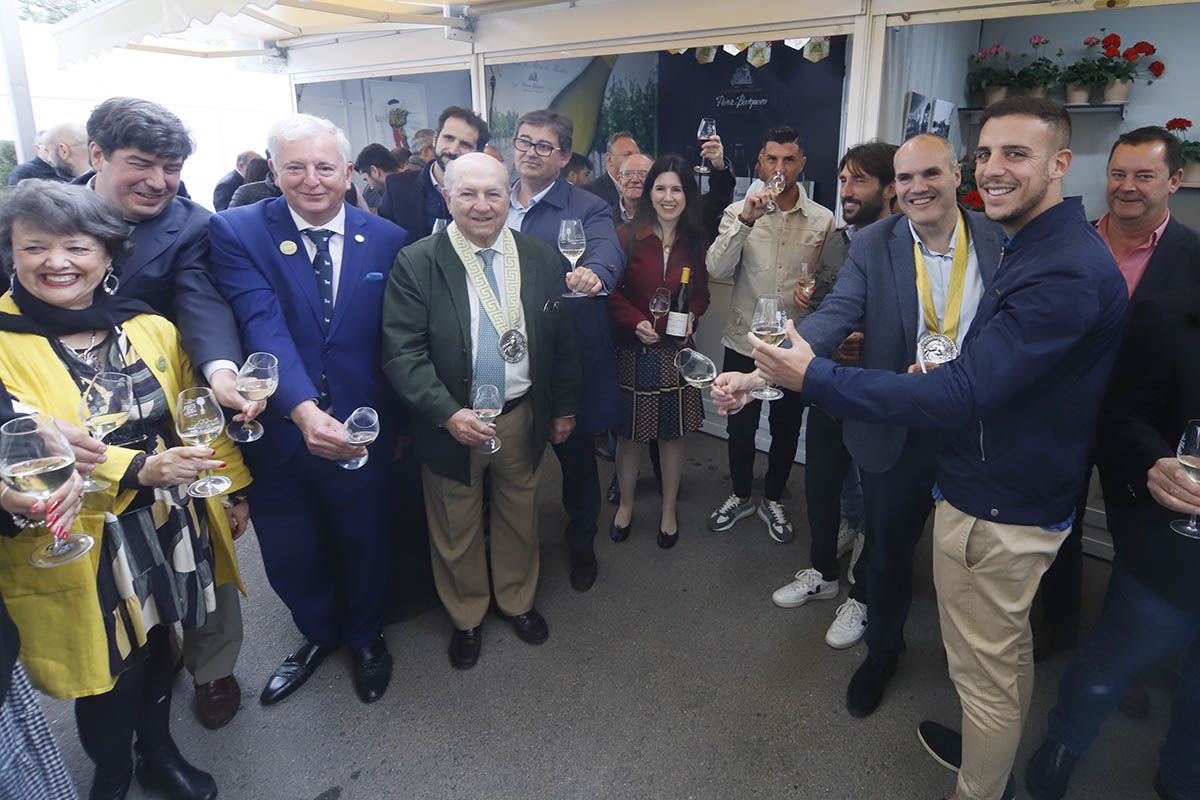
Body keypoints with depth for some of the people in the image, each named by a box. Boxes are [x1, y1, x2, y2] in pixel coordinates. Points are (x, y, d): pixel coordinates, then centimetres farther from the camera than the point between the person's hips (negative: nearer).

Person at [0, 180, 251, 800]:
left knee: (156, 648, 20)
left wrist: (230, 488, 11)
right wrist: (138, 469, -29)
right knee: (105, 673, 11)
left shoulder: (151, 330, 1)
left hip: (171, 530, 4)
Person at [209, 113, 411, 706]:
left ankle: (365, 637, 47)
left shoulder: (389, 240, -3)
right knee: (290, 558, 18)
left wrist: (400, 420, 5)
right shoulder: (237, 233, -9)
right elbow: (263, 327, -23)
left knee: (364, 546, 19)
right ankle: (319, 634, 48)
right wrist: (304, 410, -37)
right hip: (278, 432, 0)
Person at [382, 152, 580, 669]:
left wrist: (564, 407, 7)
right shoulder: (416, 264, -12)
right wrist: (448, 413, -26)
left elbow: (562, 340, 5)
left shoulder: (541, 259, -2)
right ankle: (465, 617, 40)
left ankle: (518, 601, 46)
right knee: (457, 530, 15)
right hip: (450, 421, -2)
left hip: (522, 417, 3)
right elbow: (402, 352, -16)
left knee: (519, 518, 20)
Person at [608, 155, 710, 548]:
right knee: (628, 432, 10)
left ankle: (669, 510, 29)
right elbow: (612, 293, -4)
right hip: (632, 350, -2)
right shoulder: (627, 236, -7)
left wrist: (692, 316, -11)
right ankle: (625, 503, 32)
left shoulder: (696, 243, 3)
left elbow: (701, 294, 10)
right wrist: (636, 323, -19)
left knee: (672, 434, 11)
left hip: (675, 352, 2)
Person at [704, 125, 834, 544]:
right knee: (740, 426, 14)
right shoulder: (739, 211, -5)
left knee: (786, 428, 15)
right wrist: (745, 221, -28)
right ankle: (740, 495, 37)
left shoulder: (823, 220, -2)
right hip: (744, 341, 0)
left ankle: (772, 500, 36)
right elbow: (717, 270, -18)